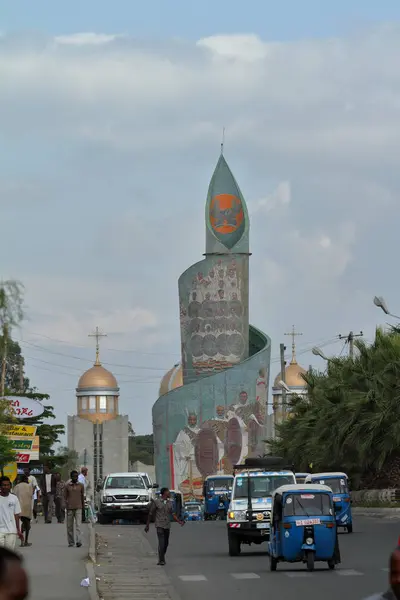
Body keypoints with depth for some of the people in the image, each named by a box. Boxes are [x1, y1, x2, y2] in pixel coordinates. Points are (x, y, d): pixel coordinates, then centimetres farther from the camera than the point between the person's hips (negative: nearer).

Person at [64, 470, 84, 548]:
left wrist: (83, 506, 16)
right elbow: (65, 497, 6)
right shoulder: (67, 486, 5)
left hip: (78, 508, -1)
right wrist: (66, 506, -6)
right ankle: (71, 542, 15)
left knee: (78, 525, -13)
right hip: (70, 508, 1)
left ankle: (79, 541, -21)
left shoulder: (81, 485, 7)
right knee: (69, 526, 5)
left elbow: (82, 496, 14)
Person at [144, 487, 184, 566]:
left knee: (166, 543, 11)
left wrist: (179, 521, -6)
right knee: (161, 542, -16)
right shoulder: (156, 502, -5)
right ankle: (161, 560, -16)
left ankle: (162, 558, 29)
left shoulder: (170, 503, 9)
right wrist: (147, 525, 4)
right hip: (159, 526, -5)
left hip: (167, 526, 5)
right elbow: (150, 514, 2)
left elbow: (173, 515, 8)